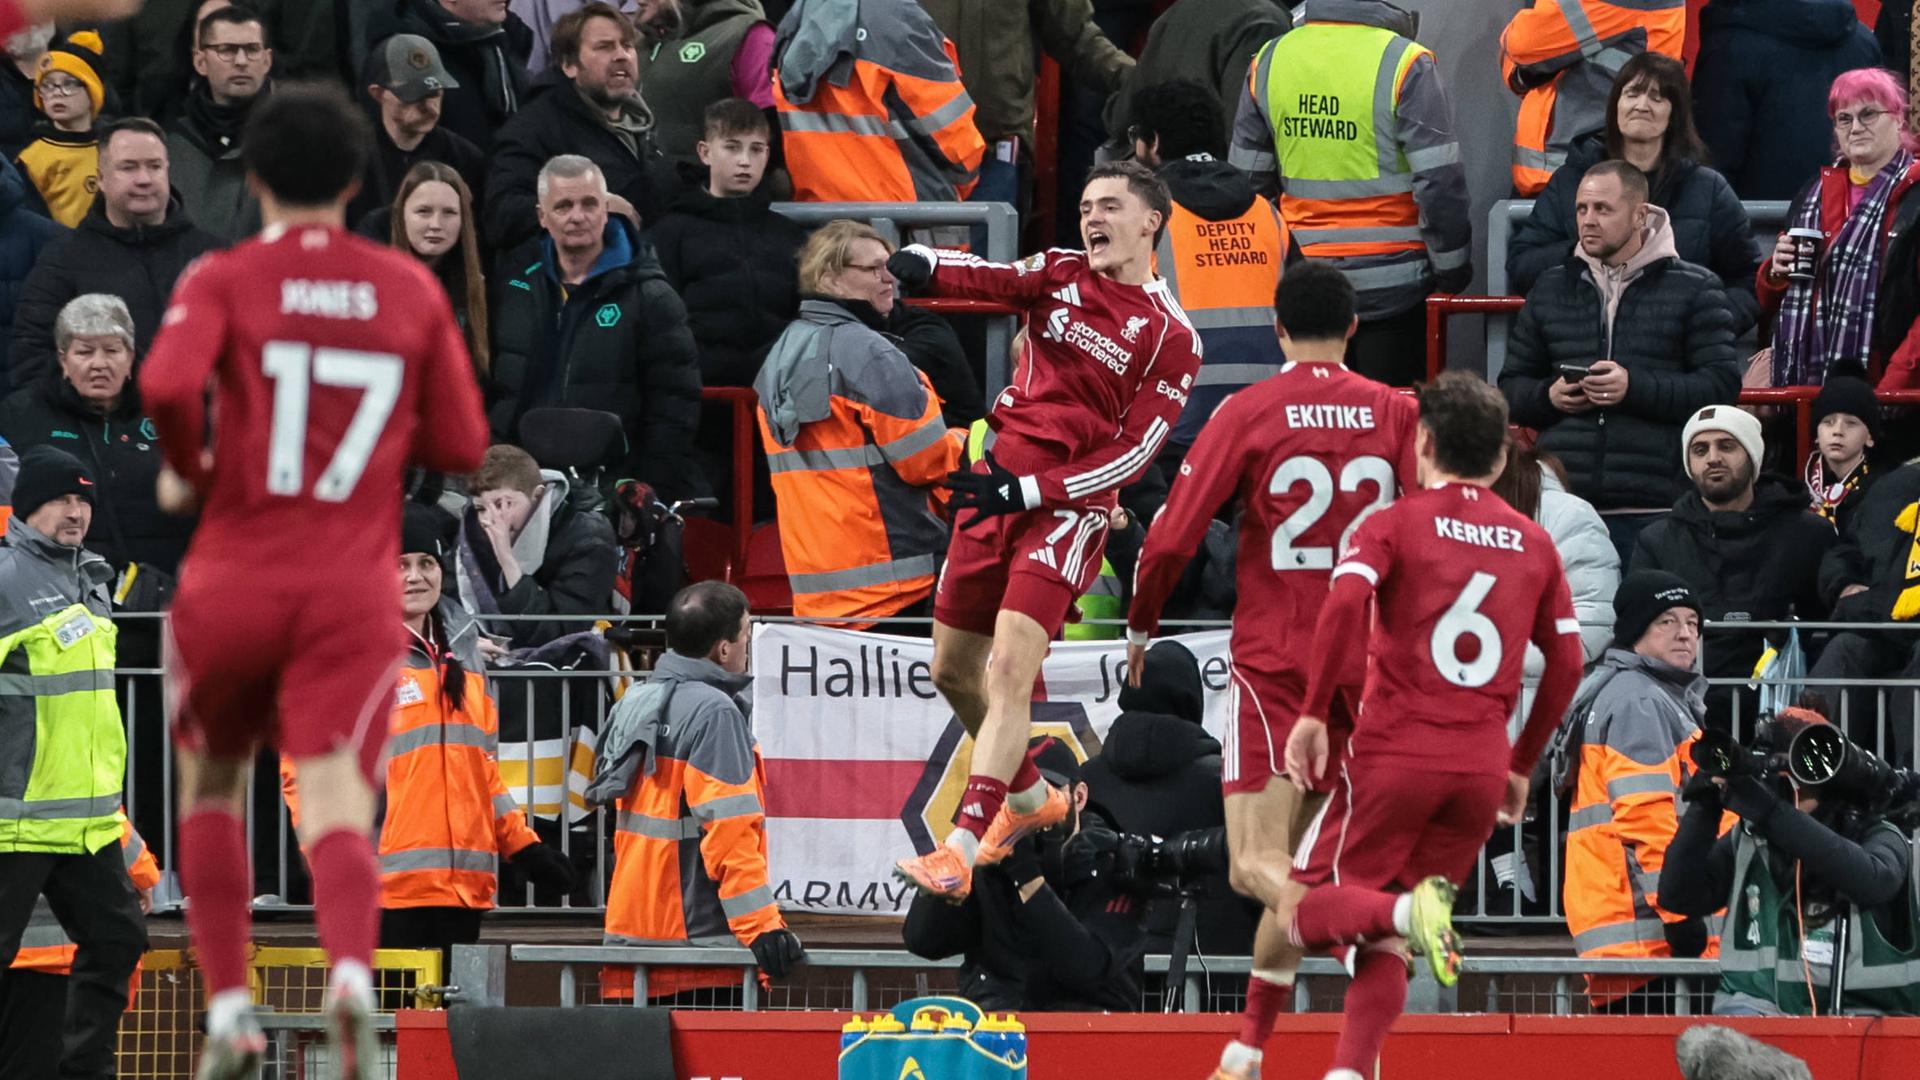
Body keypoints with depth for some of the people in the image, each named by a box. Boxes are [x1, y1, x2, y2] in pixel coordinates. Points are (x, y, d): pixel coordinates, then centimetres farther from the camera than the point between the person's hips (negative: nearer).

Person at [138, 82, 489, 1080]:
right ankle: (352, 969, -40)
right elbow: (460, 444, 10)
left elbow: (166, 384, -19)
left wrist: (188, 471, 0)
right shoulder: (413, 292, 8)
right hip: (355, 591, 1)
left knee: (210, 782, 21)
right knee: (335, 796, -10)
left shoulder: (225, 280, 0)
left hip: (234, 579, -1)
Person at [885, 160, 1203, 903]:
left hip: (1069, 508, -6)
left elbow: (1133, 454, -9)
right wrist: (916, 265, -34)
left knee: (1009, 671, -19)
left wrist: (1026, 491, -17)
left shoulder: (1171, 338, -4)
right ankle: (1030, 799, 37)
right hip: (997, 484, 6)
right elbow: (986, 279, -12)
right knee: (953, 671, 13)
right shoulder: (1060, 275, 8)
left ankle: (959, 854, -23)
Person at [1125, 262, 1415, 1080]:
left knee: (1258, 867, -11)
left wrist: (1139, 626, 11)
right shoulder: (1397, 413, 3)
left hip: (1273, 664, -4)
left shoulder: (1249, 412, -4)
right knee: (1286, 862, 17)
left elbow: (1171, 538, -7)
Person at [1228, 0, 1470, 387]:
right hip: (1391, 285, -4)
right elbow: (1439, 182, -13)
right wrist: (1452, 268, 0)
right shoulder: (1406, 65, -13)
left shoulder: (1269, 61, 2)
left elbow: (1248, 182, 9)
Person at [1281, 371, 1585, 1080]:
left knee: (1310, 915, 3)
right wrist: (1521, 767, 23)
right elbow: (1566, 662, 14)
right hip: (1482, 767, 4)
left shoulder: (1395, 523, 2)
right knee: (1383, 947, 11)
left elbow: (1344, 603, -16)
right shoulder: (1534, 543, 14)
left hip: (1394, 753, -4)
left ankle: (1407, 911, -27)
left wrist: (1312, 714, -12)